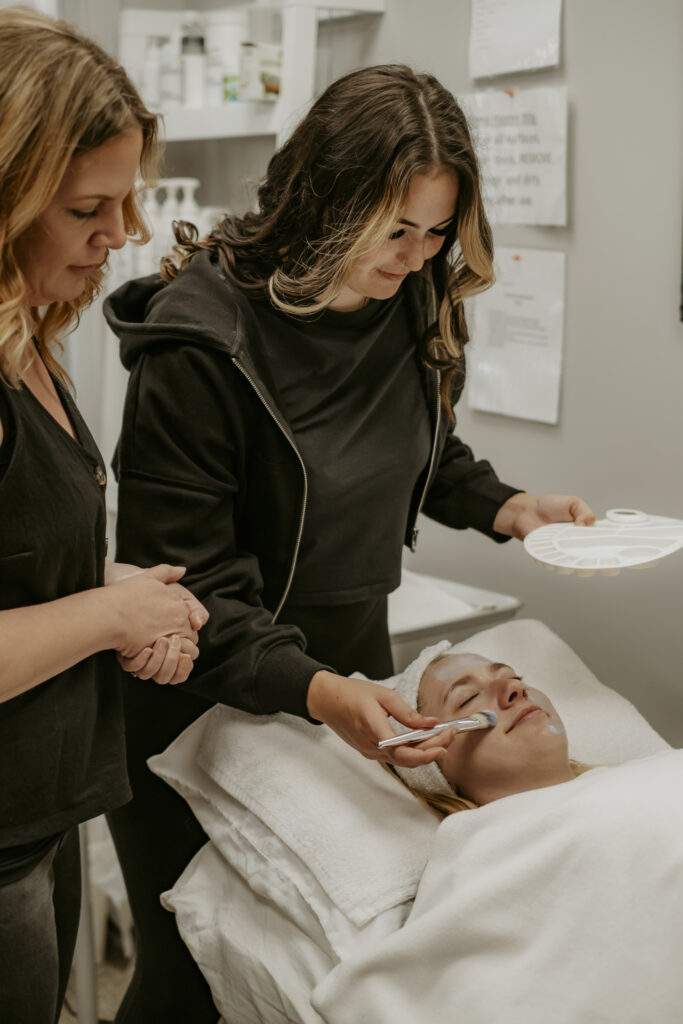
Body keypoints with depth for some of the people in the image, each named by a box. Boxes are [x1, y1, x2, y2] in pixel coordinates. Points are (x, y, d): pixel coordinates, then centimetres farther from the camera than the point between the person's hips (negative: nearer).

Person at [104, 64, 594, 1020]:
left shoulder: (412, 302, -3)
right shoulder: (203, 340, -23)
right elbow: (182, 575, -23)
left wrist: (505, 506, -1)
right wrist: (312, 689, -36)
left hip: (353, 665, 6)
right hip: (210, 699, -5)